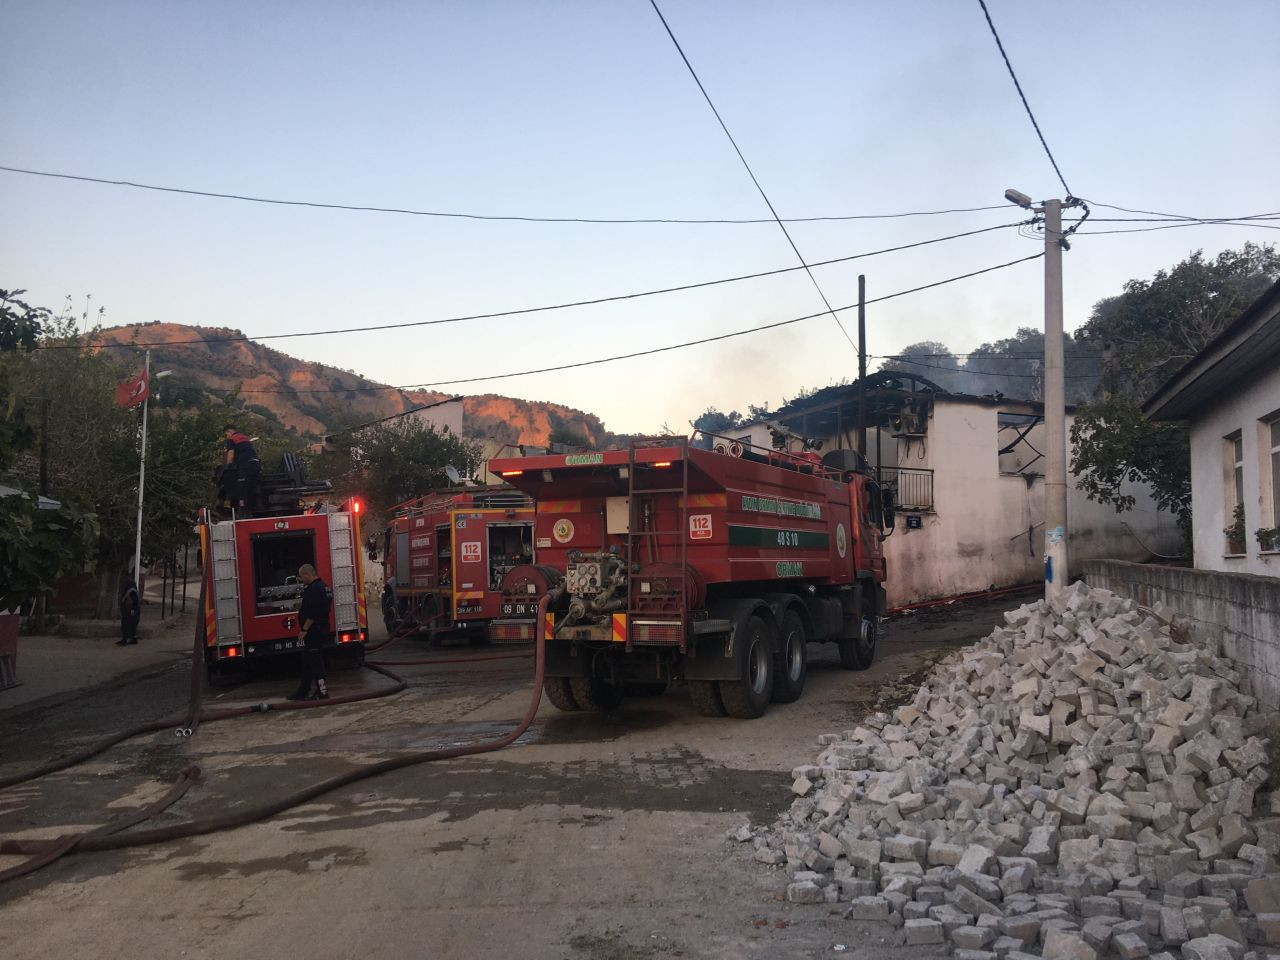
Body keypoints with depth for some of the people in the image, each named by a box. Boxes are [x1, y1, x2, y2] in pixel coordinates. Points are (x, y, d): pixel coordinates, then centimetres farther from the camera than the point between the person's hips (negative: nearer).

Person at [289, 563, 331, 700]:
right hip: (321, 631, 11)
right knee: (307, 662, 16)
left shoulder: (314, 589, -19)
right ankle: (303, 690, 23)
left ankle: (322, 692, -5)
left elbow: (312, 613, -26)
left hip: (313, 632, -11)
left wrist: (304, 629, -20)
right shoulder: (323, 587, 15)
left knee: (314, 662, -6)